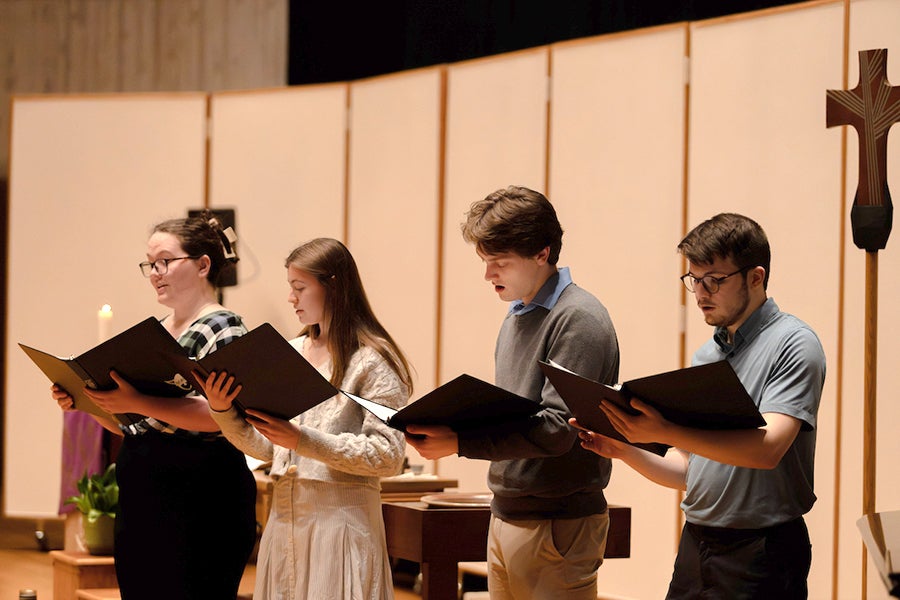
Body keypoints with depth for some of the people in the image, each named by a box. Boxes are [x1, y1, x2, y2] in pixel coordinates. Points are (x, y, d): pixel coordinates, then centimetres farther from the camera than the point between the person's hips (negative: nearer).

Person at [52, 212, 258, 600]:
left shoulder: (222, 329, -7)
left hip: (199, 503, -8)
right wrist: (85, 401, 5)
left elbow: (217, 416, -21)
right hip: (140, 501, 8)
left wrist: (136, 402, -28)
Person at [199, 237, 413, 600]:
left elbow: (388, 455, -15)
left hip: (342, 515, -6)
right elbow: (265, 447, 12)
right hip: (285, 515, 6)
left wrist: (304, 441, -21)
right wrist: (223, 412, -5)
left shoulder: (372, 362, -6)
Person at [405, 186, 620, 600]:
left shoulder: (578, 320, -13)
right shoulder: (516, 318, 15)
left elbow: (556, 429, -21)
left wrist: (460, 443, -25)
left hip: (557, 524, -8)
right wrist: (440, 430, 0)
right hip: (506, 515, 8)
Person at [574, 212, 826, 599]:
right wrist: (623, 450, -1)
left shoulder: (792, 345, -8)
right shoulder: (706, 356, 14)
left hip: (760, 552, -6)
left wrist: (665, 432, -30)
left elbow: (768, 448, -22)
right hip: (696, 546, 6)